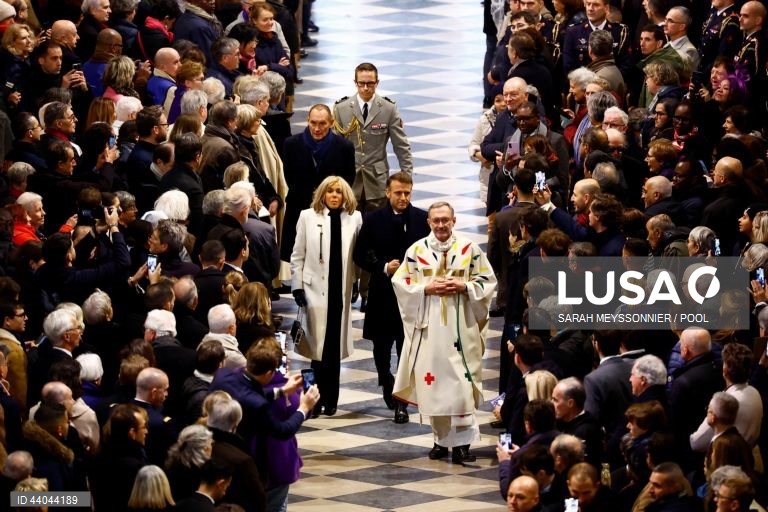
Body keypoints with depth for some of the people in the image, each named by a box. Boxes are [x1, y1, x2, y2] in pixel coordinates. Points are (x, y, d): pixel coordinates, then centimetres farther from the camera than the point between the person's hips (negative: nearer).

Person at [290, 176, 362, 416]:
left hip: (341, 289, 2)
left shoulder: (354, 218, 4)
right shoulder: (308, 217, 2)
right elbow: (298, 255, 3)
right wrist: (298, 286, -2)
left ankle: (329, 399, 15)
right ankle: (320, 396, 3)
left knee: (334, 345, 7)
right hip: (316, 288, -2)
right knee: (319, 345, -4)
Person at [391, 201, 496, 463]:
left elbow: (487, 281, 7)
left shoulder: (470, 250, 3)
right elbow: (400, 282, 6)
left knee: (461, 384, -10)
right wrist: (426, 289, -9)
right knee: (433, 383, 3)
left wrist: (464, 287, -11)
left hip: (461, 327, -1)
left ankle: (461, 442, -11)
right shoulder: (417, 251, 5)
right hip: (429, 327, 2)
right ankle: (441, 439, 15)